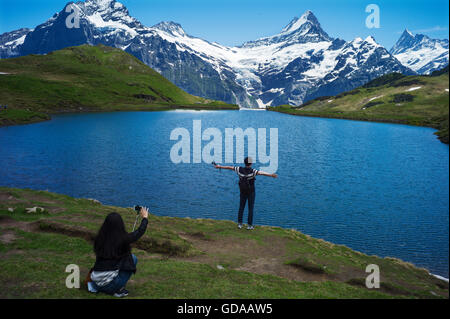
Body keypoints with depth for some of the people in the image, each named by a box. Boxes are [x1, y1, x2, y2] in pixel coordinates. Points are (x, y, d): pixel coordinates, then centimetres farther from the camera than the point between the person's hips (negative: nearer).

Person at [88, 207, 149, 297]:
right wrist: (145, 217, 24)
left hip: (96, 281, 6)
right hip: (110, 283, -5)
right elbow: (140, 232, 6)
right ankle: (118, 290, 5)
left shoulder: (99, 239, 2)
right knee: (133, 258, 8)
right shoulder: (122, 239, -11)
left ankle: (95, 287, 16)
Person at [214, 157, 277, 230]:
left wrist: (220, 166, 14)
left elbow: (229, 167, 1)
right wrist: (271, 175, -53)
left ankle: (239, 224, 12)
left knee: (241, 207, 14)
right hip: (251, 192, -3)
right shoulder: (252, 171, -22)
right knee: (251, 208, 5)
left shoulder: (240, 169, -11)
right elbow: (262, 173, -40)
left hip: (243, 192, 3)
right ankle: (249, 225, 6)